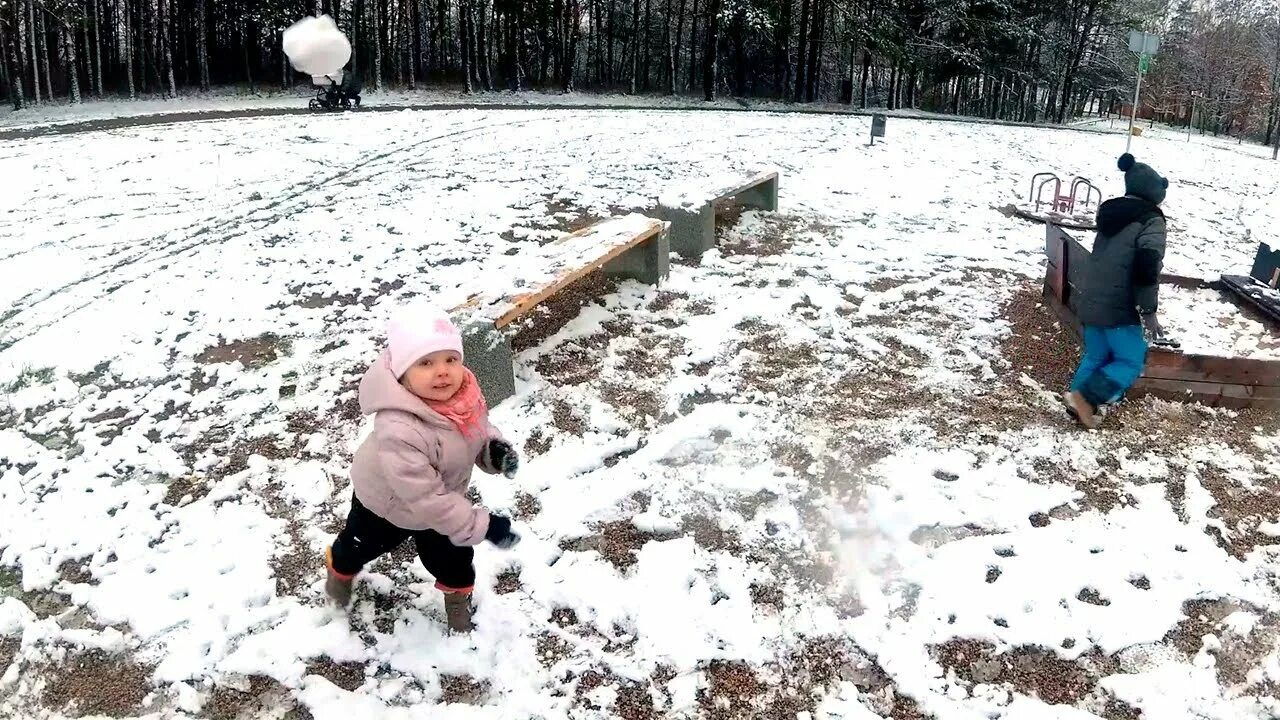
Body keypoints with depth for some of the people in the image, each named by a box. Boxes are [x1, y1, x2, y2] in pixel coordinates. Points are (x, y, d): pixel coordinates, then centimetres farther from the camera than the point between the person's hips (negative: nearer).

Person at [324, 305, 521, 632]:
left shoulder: (464, 393, -27)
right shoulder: (398, 431, -49)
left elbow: (478, 428, -3)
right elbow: (424, 497, -41)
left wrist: (495, 449, -25)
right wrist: (481, 526, -39)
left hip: (441, 497, 4)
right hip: (386, 503, -4)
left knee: (453, 555, 22)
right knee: (361, 546, 28)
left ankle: (457, 594, 55)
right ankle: (340, 569, 63)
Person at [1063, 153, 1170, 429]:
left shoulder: (1111, 214, 12)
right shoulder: (1150, 221, -13)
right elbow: (1147, 271, -21)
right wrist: (1149, 312, -15)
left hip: (1091, 302, 8)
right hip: (1119, 307, -8)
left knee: (1095, 356, 18)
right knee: (1131, 360, 4)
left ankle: (1081, 406, 19)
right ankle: (1084, 398, -6)